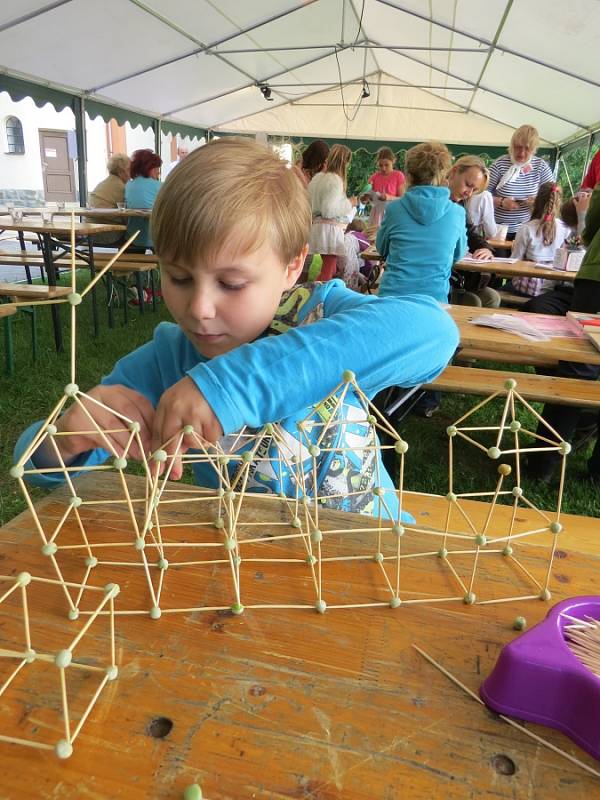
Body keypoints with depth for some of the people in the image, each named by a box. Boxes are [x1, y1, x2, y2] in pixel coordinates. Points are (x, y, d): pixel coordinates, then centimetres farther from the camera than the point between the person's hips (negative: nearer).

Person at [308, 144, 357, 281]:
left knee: (331, 269, 18)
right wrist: (349, 204, -8)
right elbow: (328, 210, -19)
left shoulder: (317, 177, 12)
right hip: (330, 229, -9)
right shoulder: (336, 180, -13)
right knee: (328, 272, -5)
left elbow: (309, 203, 17)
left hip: (317, 226, 9)